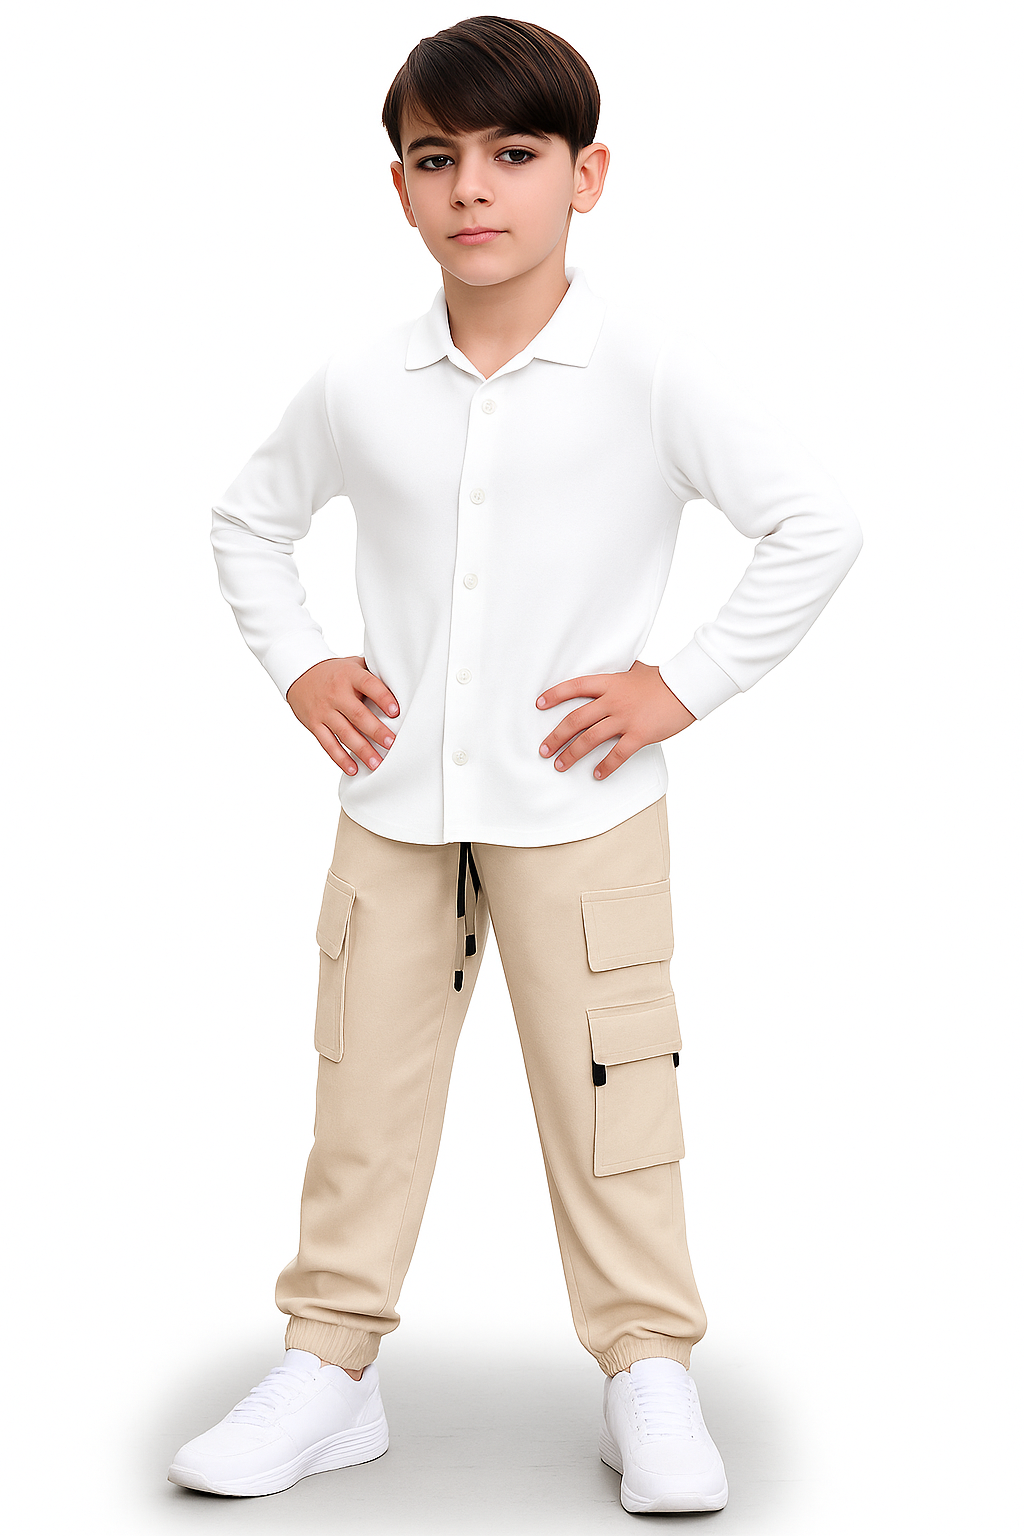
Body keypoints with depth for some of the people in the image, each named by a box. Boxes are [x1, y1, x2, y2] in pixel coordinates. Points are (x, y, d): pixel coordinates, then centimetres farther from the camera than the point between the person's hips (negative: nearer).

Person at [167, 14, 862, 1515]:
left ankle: (649, 1373, 21)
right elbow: (251, 520, 17)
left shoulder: (647, 369, -9)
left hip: (580, 803, -3)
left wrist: (683, 685, -10)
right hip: (395, 800, 3)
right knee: (365, 1085, 10)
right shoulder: (358, 386, 0)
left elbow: (817, 525, -8)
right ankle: (330, 1368, 24)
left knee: (607, 1092, 5)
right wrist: (299, 667, 4)